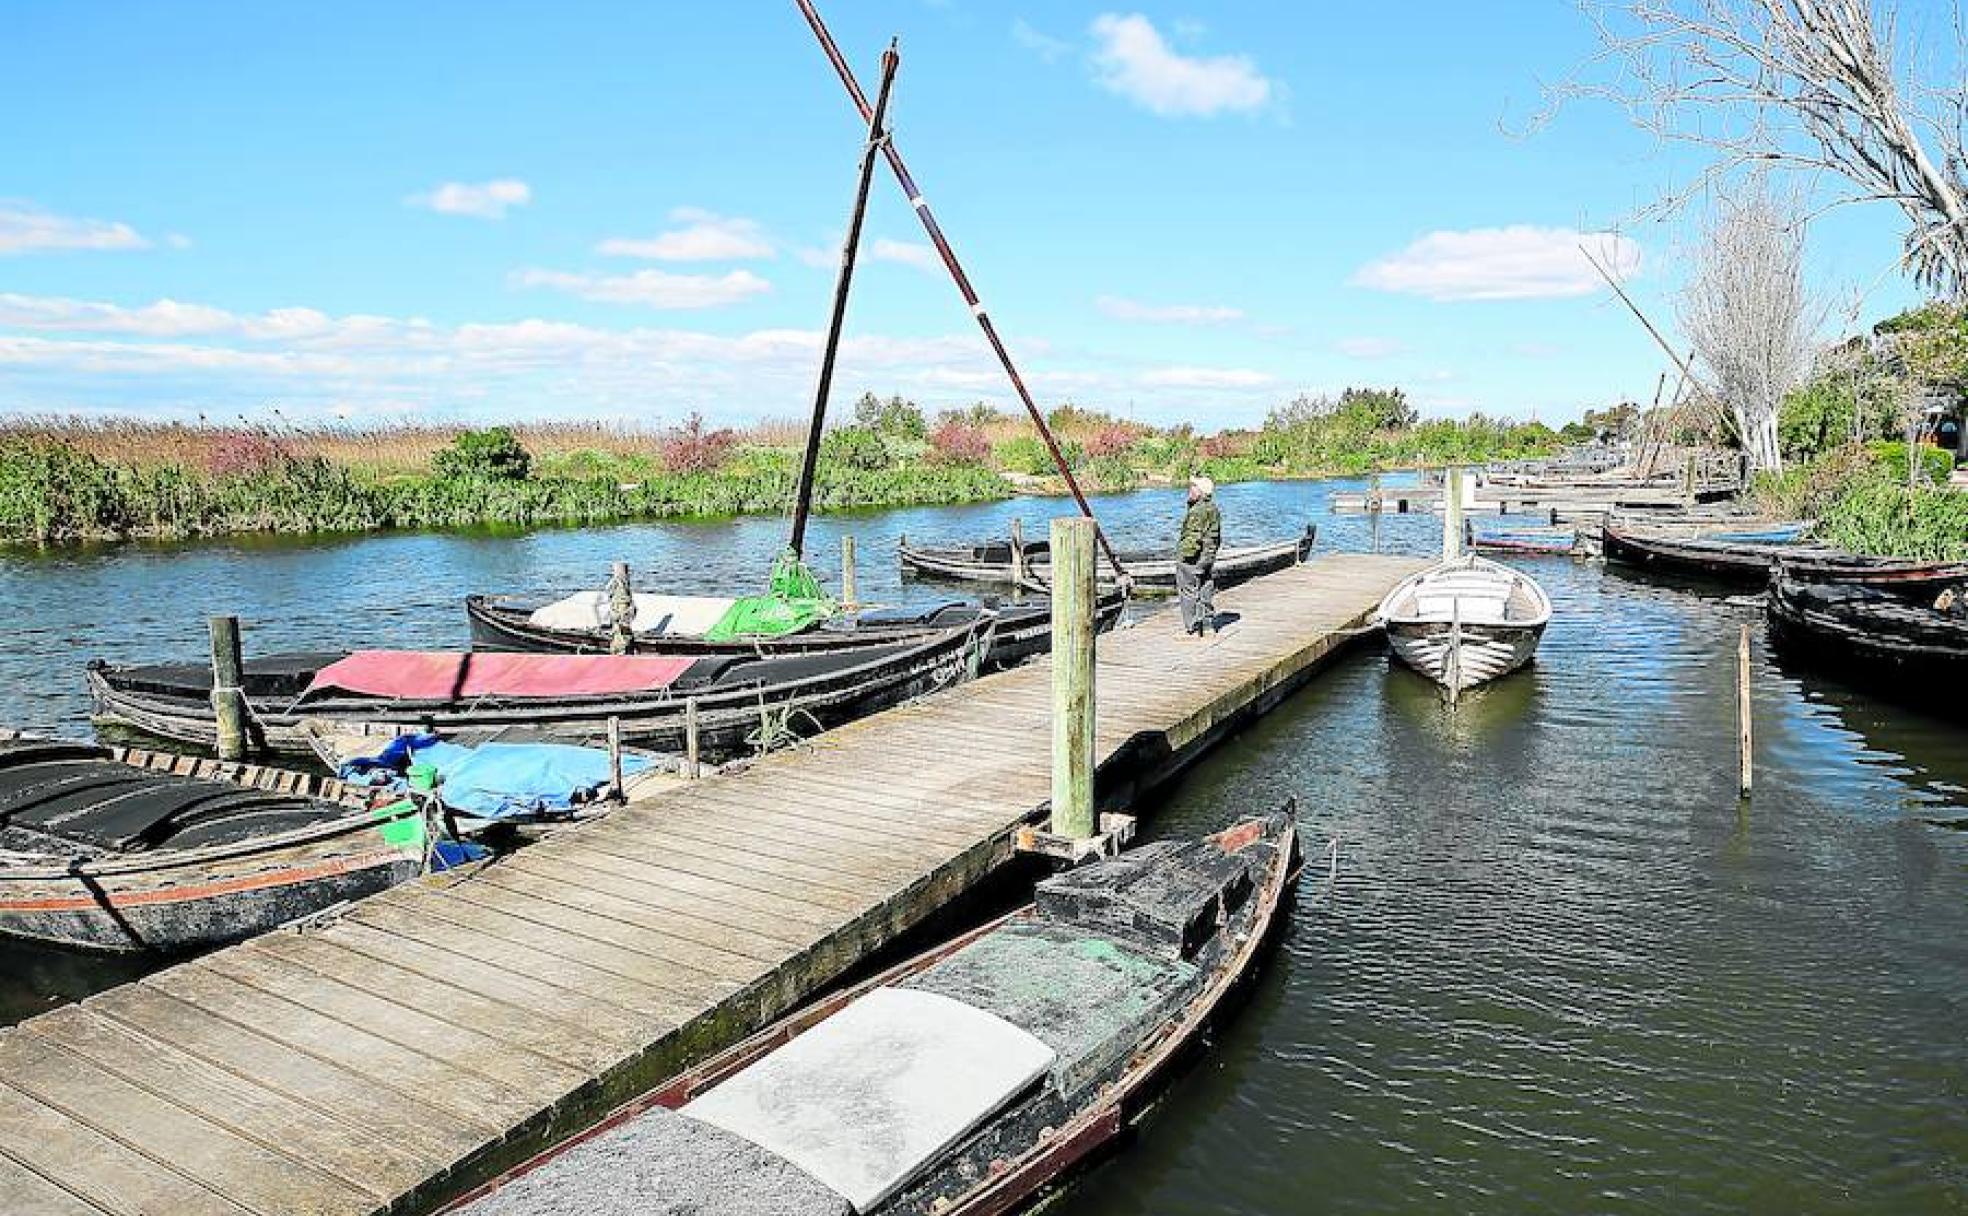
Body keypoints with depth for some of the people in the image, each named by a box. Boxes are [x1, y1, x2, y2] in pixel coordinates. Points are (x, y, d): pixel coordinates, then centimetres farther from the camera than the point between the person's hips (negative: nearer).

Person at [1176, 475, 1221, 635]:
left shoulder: (1197, 511, -18)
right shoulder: (1214, 509, 12)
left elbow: (1194, 537, -24)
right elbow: (1217, 538, 19)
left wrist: (1185, 555, -19)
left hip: (1193, 558, -9)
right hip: (1209, 558, 9)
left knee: (1189, 594, -3)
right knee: (1206, 593, 14)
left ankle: (1192, 629, -1)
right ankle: (1208, 626, 19)